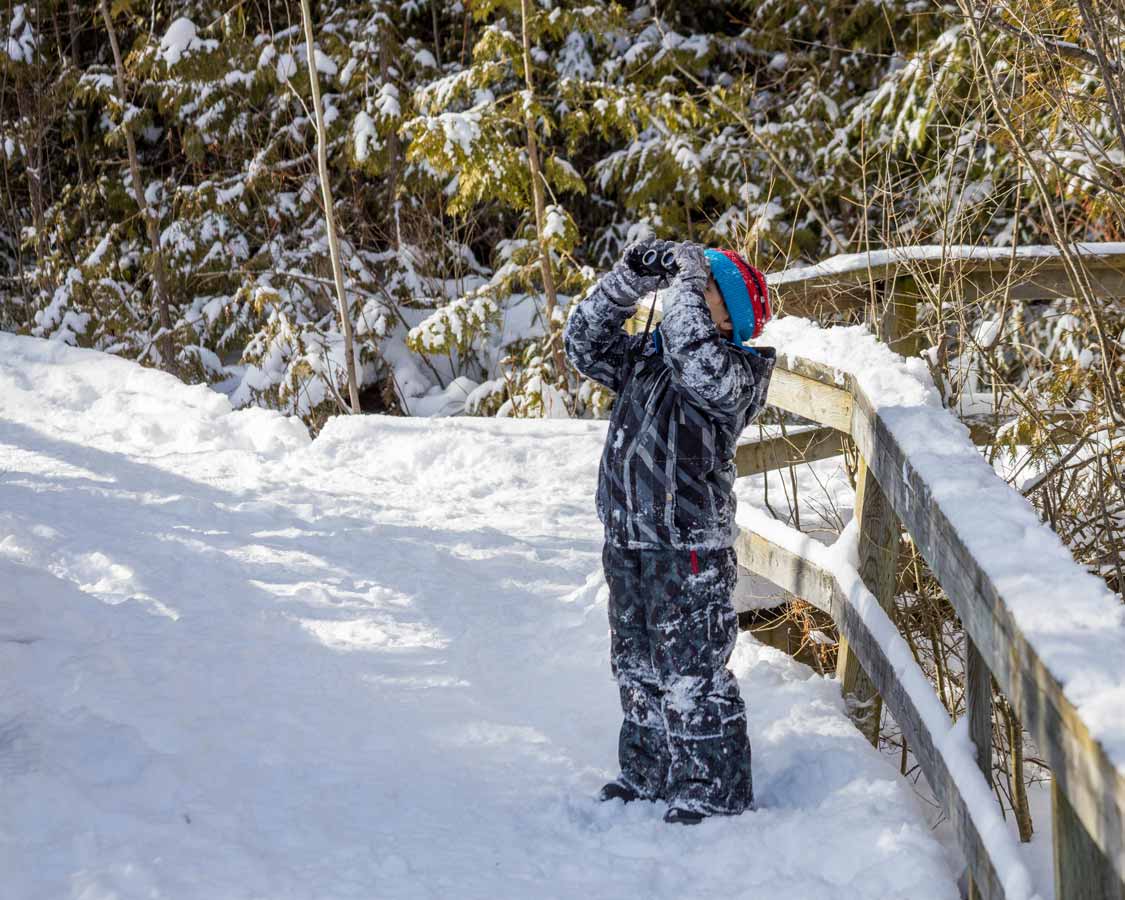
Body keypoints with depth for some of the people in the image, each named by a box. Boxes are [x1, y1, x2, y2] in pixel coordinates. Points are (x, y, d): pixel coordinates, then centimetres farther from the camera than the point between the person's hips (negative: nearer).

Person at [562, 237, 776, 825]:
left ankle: (715, 792, 9)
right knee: (637, 667, 19)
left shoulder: (738, 372, -11)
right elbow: (587, 344, 10)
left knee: (691, 674, -3)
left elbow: (697, 365, -32)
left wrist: (690, 279, -23)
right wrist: (630, 277, 0)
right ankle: (648, 774, 34)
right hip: (628, 543, 8)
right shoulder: (647, 356, 12)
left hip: (691, 552, -8)